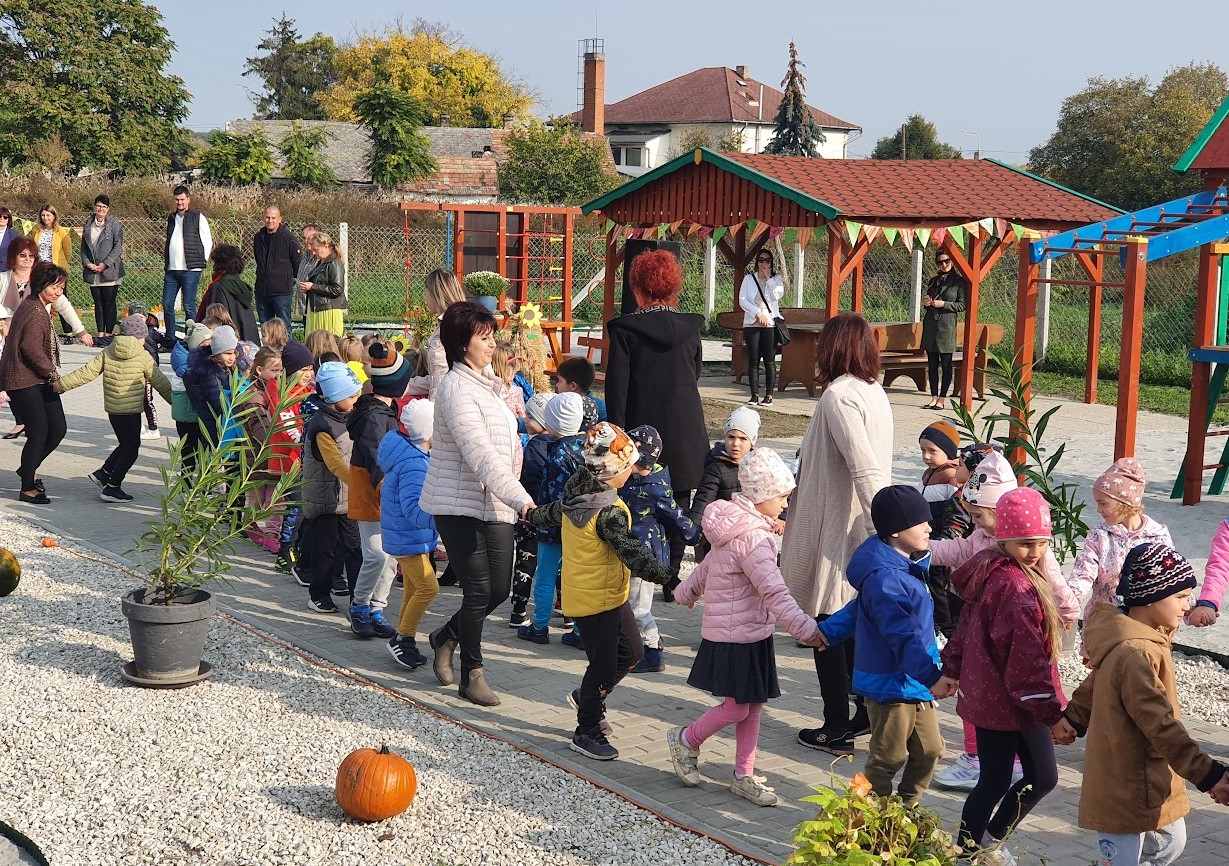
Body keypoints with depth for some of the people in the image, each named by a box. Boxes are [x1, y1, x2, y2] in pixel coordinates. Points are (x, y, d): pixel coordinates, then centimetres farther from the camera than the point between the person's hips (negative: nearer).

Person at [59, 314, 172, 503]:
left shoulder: (107, 352, 3)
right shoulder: (143, 356, -8)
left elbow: (86, 373, -1)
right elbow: (160, 383, -1)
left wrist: (61, 383, 6)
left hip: (112, 408, 6)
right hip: (131, 410, -6)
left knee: (126, 445, 23)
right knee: (131, 449, 5)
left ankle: (103, 473, 18)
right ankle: (112, 488, 4)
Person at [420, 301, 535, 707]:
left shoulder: (484, 384, 14)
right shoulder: (457, 389, -16)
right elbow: (480, 453, -26)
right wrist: (520, 498, -31)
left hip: (493, 505, 8)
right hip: (459, 505, -8)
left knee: (499, 589, 8)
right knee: (479, 590, -3)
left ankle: (446, 636, 32)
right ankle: (472, 673, 13)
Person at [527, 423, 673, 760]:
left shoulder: (574, 495, 3)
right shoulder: (609, 511, -26)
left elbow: (552, 513, 24)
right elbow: (632, 553, -32)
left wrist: (533, 515, 46)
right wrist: (669, 579, -32)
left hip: (610, 594, 10)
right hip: (598, 599, -10)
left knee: (630, 651, 19)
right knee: (604, 665, 1)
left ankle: (587, 697, 34)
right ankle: (587, 734, 13)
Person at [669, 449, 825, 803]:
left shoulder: (736, 525, 8)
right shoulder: (753, 538, -23)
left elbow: (706, 567, 23)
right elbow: (774, 592, -30)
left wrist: (686, 592, 37)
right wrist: (807, 629, -31)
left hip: (748, 631, 10)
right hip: (738, 636, -10)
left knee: (753, 706, 12)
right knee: (737, 707, 2)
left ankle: (744, 775, 21)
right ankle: (686, 740, 24)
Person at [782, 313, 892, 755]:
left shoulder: (838, 396, -19)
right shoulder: (875, 392, 8)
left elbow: (865, 470, -27)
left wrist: (880, 531, -30)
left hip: (836, 530, -9)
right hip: (862, 531, 9)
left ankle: (837, 729, 9)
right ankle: (867, 713, 28)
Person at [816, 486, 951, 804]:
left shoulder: (906, 568, 9)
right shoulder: (884, 578, -25)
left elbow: (859, 607, 21)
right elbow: (902, 637, -32)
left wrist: (828, 632, 30)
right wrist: (932, 676, -39)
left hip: (915, 684, 10)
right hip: (891, 685, -10)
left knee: (929, 750, 17)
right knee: (888, 760, 5)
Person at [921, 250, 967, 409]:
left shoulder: (960, 281, 1)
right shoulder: (933, 281, 17)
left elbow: (962, 305, -3)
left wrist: (943, 304, -13)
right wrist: (926, 303, 3)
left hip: (947, 325, -5)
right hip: (930, 323, 5)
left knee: (946, 364, -2)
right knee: (932, 364, 5)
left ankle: (941, 399, 1)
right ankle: (934, 398, 10)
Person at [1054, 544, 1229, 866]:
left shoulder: (1139, 638, 5)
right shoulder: (1135, 653, -29)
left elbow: (1096, 683, 18)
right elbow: (1161, 725, -31)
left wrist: (1074, 717, 29)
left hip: (1149, 779, 11)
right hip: (1127, 787, -11)